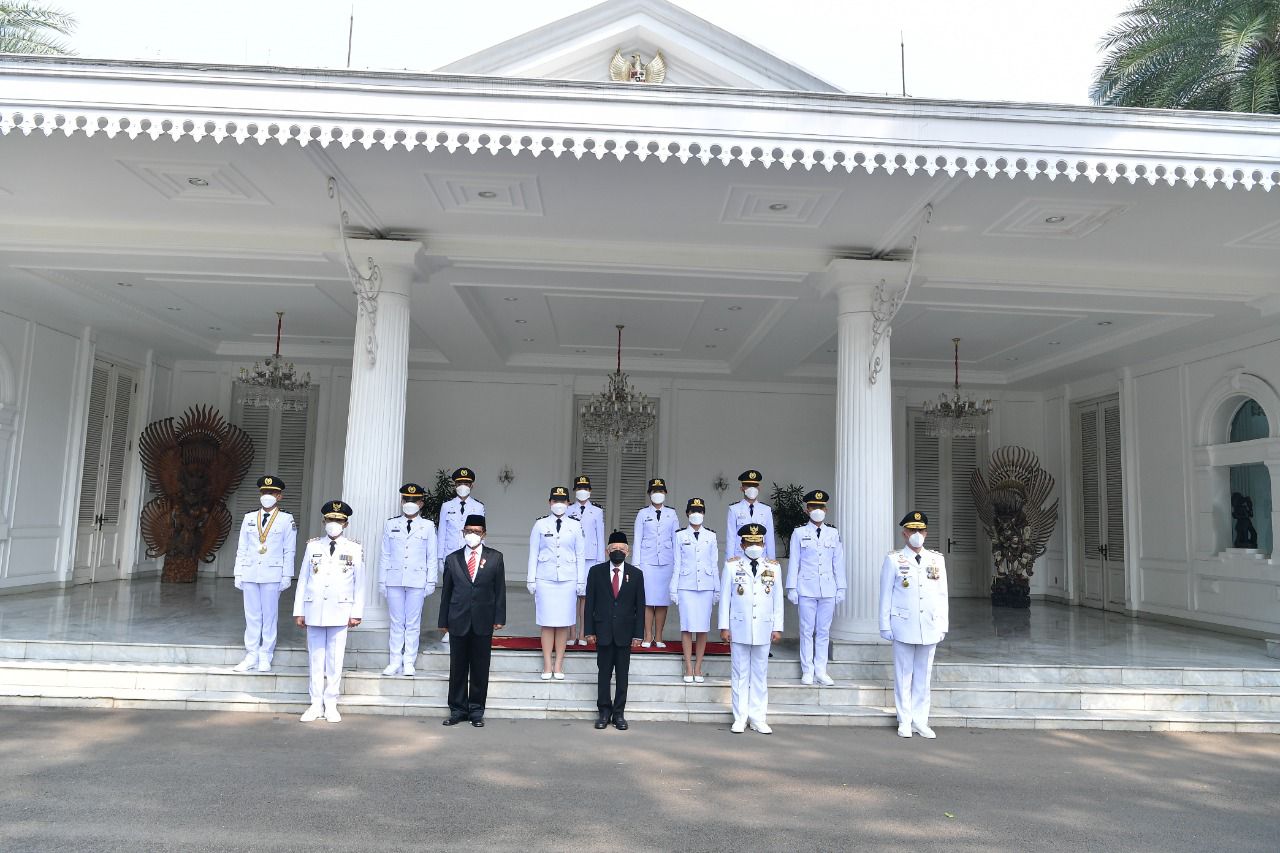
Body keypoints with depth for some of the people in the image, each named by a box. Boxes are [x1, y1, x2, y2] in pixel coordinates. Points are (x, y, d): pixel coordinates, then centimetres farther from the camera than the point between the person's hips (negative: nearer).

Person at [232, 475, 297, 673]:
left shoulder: (287, 520, 1)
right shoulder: (249, 518, 11)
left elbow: (289, 551, -1)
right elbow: (241, 549, 11)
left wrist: (286, 577, -4)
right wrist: (238, 574, 7)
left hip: (272, 575, -3)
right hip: (250, 574, 3)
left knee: (269, 616, 2)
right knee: (252, 616, 7)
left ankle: (265, 657, 10)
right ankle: (251, 656, 15)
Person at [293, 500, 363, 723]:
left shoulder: (354, 549, 4)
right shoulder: (313, 546, 8)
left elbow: (359, 584, 4)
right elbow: (303, 580, 9)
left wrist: (356, 613, -1)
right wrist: (299, 611, 5)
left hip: (339, 612, -1)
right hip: (314, 611, 2)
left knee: (335, 661, 2)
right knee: (315, 660, 6)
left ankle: (331, 705, 12)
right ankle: (316, 704, 15)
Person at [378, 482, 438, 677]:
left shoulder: (428, 526, 4)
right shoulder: (391, 524, 8)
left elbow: (432, 557, 5)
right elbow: (384, 555, 9)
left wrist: (431, 582, 1)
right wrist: (382, 581, 7)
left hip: (417, 581, -1)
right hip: (394, 579, 1)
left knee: (413, 623, 2)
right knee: (396, 622, 5)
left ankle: (409, 663, 9)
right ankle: (395, 662, 13)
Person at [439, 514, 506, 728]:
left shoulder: (495, 557, 4)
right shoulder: (452, 559, 7)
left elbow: (500, 589, 3)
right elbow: (446, 592, 8)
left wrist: (499, 618, -3)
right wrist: (443, 621, 6)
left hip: (483, 622, -1)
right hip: (459, 622, 1)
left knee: (480, 669, 5)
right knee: (457, 668, 7)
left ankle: (476, 711, 15)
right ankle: (457, 710, 18)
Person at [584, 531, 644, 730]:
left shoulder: (636, 574, 4)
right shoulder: (596, 572, 4)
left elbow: (640, 606, 4)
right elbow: (590, 603, 3)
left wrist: (638, 633, -2)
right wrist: (589, 631, -3)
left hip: (624, 633, 0)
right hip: (603, 632, 0)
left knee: (622, 674, 5)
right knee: (604, 673, 4)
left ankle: (619, 713, 14)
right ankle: (604, 711, 14)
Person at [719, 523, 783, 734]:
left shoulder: (773, 567, 6)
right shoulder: (732, 565, 1)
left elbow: (778, 600, 7)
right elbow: (725, 598, 1)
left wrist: (777, 628, 3)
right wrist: (724, 627, -2)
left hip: (763, 630, 2)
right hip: (739, 630, -1)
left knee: (760, 675, 8)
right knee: (740, 675, 5)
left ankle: (758, 719, 16)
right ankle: (740, 718, 13)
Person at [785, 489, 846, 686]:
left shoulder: (833, 534, 9)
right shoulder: (799, 533, 3)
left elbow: (838, 562, 10)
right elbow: (793, 562, 3)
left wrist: (841, 588, 7)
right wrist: (792, 588, 0)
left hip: (828, 589, 2)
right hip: (806, 589, -2)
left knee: (824, 631, 6)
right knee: (807, 631, 2)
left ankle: (820, 671, 14)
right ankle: (807, 671, 11)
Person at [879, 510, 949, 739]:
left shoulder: (937, 560, 7)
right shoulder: (893, 560, -1)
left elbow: (942, 595, 9)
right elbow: (885, 595, 0)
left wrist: (942, 626, 6)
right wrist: (885, 625, -3)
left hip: (930, 628, 3)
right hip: (903, 627, -3)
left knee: (924, 675, 10)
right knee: (904, 675, 4)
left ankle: (920, 721, 20)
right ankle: (905, 721, 14)